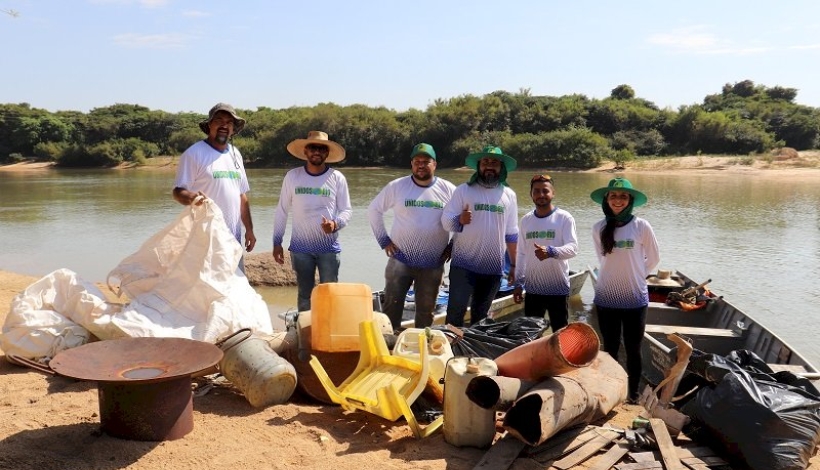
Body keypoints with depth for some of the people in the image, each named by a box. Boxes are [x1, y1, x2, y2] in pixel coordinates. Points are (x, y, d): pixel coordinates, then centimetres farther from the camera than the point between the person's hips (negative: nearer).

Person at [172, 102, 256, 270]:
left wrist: (249, 229, 15)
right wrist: (191, 197, -32)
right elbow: (178, 191, -10)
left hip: (233, 238, 7)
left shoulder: (235, 154, 15)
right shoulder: (194, 153, -6)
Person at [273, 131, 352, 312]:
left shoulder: (337, 178, -2)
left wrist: (336, 224, -20)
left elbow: (346, 210, 2)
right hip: (301, 248, 1)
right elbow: (281, 211, 5)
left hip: (329, 248, -1)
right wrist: (277, 242, 3)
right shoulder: (292, 176, 0)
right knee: (304, 295, 10)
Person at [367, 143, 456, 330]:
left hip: (433, 264, 1)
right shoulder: (396, 186, -2)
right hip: (400, 260, -1)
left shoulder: (448, 189, 0)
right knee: (392, 306, 1)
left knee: (426, 311, 11)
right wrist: (383, 240, 1)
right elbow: (374, 210, 7)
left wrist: (453, 245, 4)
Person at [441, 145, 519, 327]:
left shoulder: (509, 195, 8)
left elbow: (511, 234, 12)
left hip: (494, 267, 3)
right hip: (463, 264, -3)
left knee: (480, 314, 12)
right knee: (456, 309, -5)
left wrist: (514, 265, 12)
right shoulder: (463, 190, -1)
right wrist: (459, 220, -26)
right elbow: (445, 220, -5)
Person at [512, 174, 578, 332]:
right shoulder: (525, 220, 7)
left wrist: (551, 251, -36)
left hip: (558, 289, -4)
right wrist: (518, 283, 9)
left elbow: (573, 248, -16)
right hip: (532, 288, 4)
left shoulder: (564, 218, -6)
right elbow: (521, 254, 11)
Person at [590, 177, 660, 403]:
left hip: (635, 298, -2)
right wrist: (617, 275, 11)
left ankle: (633, 395, 23)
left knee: (633, 350, 10)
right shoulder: (598, 228, -2)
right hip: (606, 298, 2)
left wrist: (635, 275, 11)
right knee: (610, 349, 13)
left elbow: (653, 258, 4)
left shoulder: (641, 226, -9)